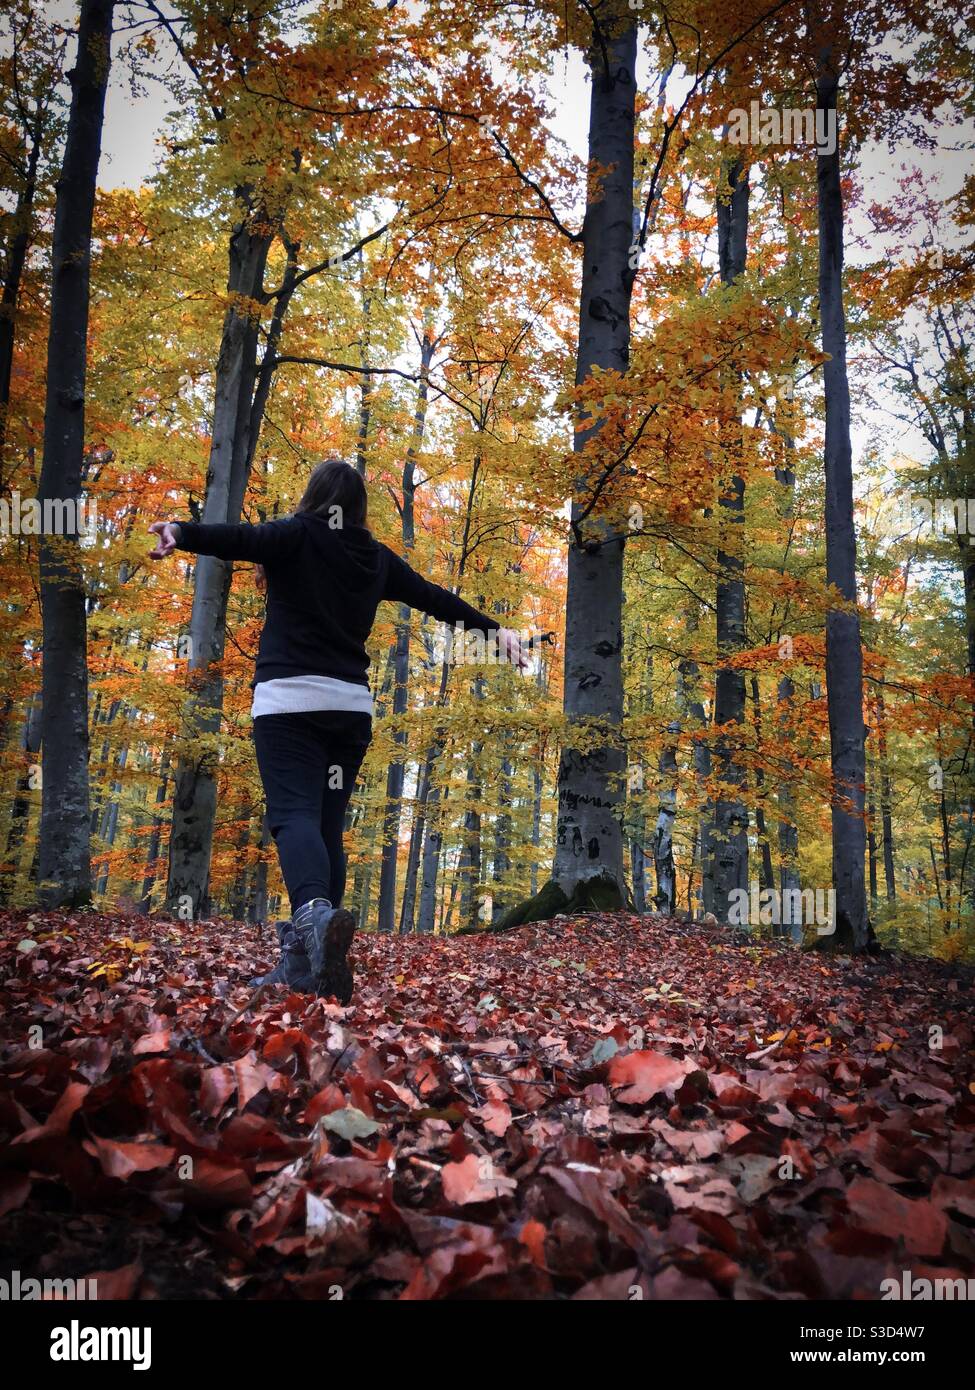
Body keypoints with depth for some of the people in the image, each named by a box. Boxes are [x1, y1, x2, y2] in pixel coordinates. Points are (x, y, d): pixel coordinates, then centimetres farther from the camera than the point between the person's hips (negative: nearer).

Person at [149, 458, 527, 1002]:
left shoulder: (296, 534, 2)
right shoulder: (378, 557, 15)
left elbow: (241, 540, -17)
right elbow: (435, 597, 23)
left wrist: (182, 533, -33)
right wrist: (493, 628, 34)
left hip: (290, 698, -4)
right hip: (352, 705, 4)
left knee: (294, 815, -12)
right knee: (328, 823, 7)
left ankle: (315, 912, -40)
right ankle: (306, 960, 6)